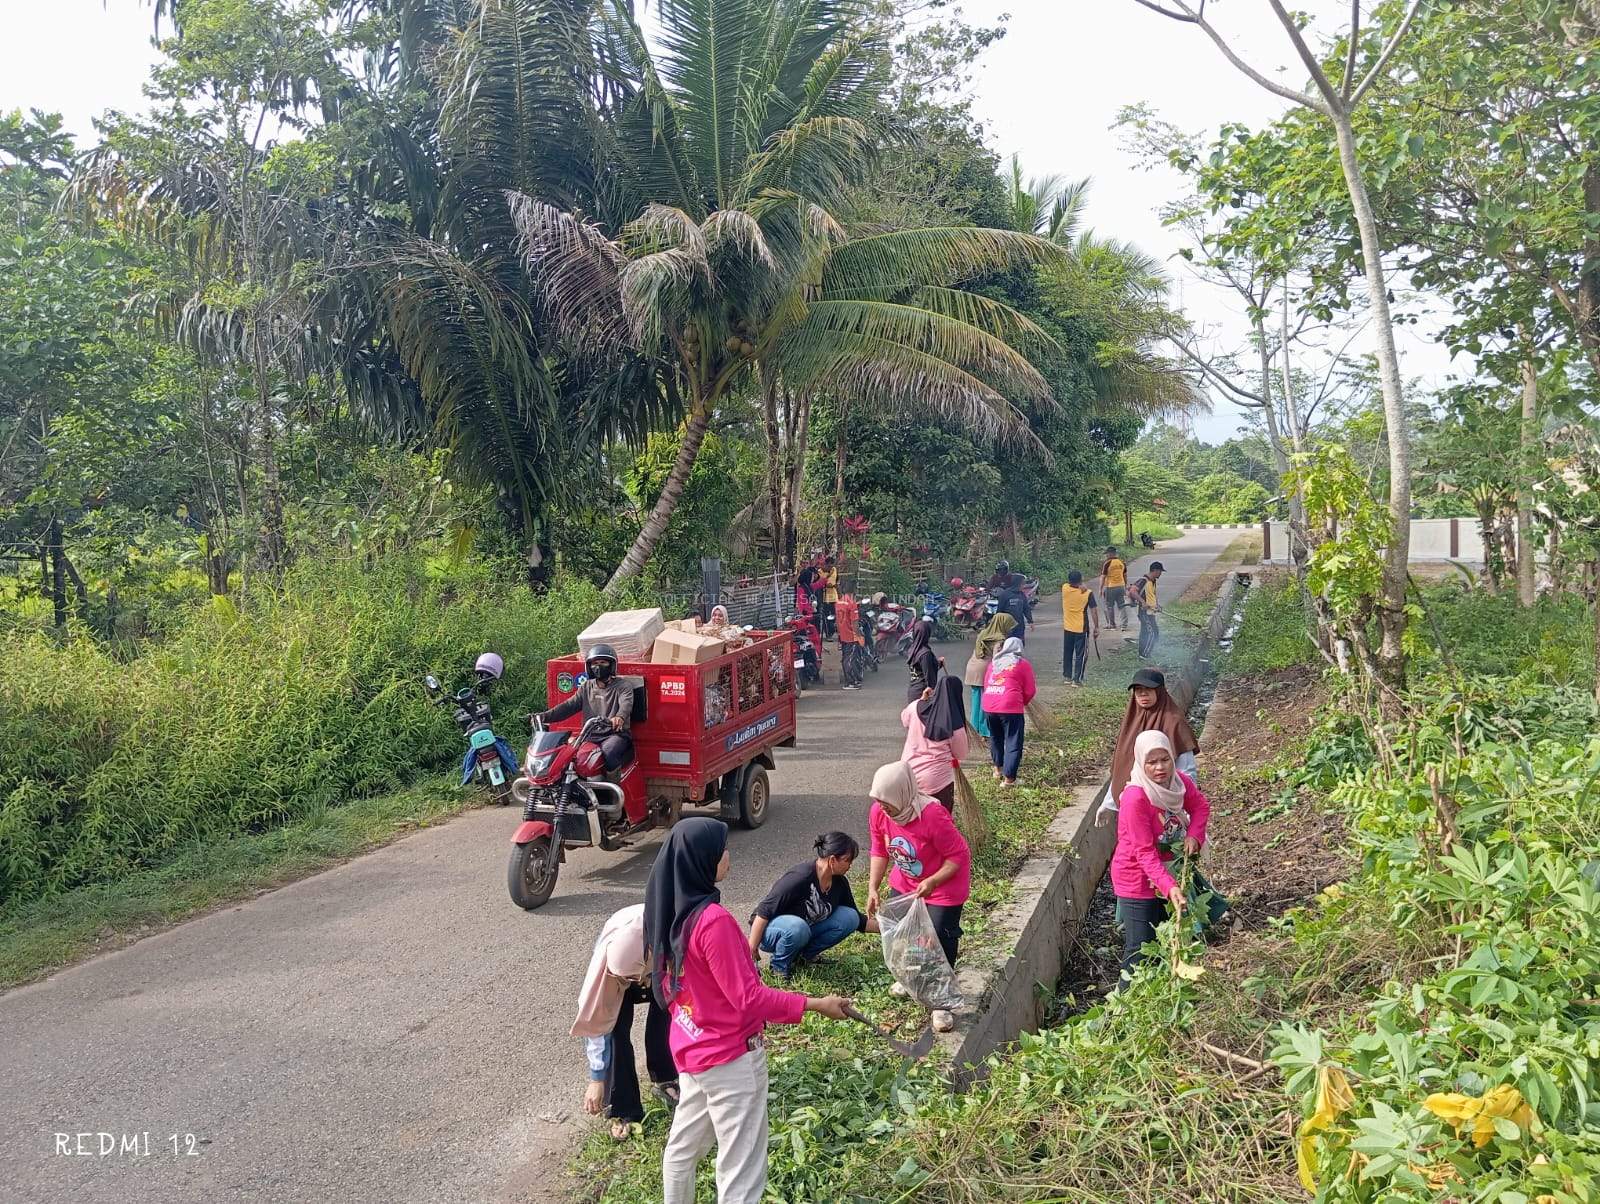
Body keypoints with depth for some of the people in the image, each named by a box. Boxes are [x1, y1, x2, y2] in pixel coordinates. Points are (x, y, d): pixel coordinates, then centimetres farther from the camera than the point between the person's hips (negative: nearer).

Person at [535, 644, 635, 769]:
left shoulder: (623, 685, 4)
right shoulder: (586, 687, 20)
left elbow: (626, 705, -17)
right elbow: (569, 706, 11)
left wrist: (620, 718, -42)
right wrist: (544, 716, -6)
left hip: (616, 733, -5)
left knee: (606, 752, -37)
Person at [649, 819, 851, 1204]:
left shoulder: (668, 911, -2)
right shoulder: (714, 920, -27)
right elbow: (748, 998, -23)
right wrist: (816, 1005, -16)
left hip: (691, 1048, 9)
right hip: (730, 1056, -9)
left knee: (683, 1146, 24)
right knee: (741, 1172, 2)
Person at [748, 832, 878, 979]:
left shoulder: (839, 883, -6)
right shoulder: (800, 877, -30)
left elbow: (857, 920, 9)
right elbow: (763, 912, -26)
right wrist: (752, 950, -25)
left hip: (806, 930, 7)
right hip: (770, 930, -7)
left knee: (849, 918, -12)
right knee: (797, 927, -40)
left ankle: (807, 954, 3)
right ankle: (780, 966, -12)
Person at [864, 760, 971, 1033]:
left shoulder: (933, 817, -36)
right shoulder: (878, 813, -18)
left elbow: (958, 856, -26)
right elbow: (879, 852, -3)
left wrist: (932, 882, -37)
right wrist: (873, 888, -11)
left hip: (943, 886, -6)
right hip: (905, 884, 6)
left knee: (940, 939, -7)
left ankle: (940, 1003, 10)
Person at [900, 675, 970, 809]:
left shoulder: (916, 707, -8)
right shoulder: (955, 726, -17)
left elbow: (904, 720, 16)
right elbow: (961, 754, -1)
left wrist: (922, 699, 20)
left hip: (907, 774, 4)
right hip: (938, 779, -4)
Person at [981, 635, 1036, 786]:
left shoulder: (994, 662, 18)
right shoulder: (1023, 663, 5)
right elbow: (1030, 691, 3)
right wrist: (1023, 703, 22)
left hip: (989, 706, 5)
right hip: (1011, 707, -5)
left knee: (995, 738, 25)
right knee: (1013, 743, 2)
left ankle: (998, 768, 38)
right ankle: (1009, 778, -1)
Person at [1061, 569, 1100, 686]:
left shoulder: (1064, 589, -9)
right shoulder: (1088, 593, -15)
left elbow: (1069, 584, 14)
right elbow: (1093, 612, -13)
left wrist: (1079, 586, -5)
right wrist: (1097, 627, -6)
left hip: (1067, 628, 3)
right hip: (1081, 628, -3)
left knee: (1067, 653, 17)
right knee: (1081, 655, 4)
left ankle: (1067, 676, 25)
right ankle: (1077, 679, 1)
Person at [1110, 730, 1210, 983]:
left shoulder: (1179, 782, -10)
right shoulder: (1135, 798, -30)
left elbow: (1201, 805, 9)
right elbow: (1145, 853, -29)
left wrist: (1194, 835, -11)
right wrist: (1170, 887, -39)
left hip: (1166, 872, 7)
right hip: (1137, 880, -7)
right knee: (1140, 949, -3)